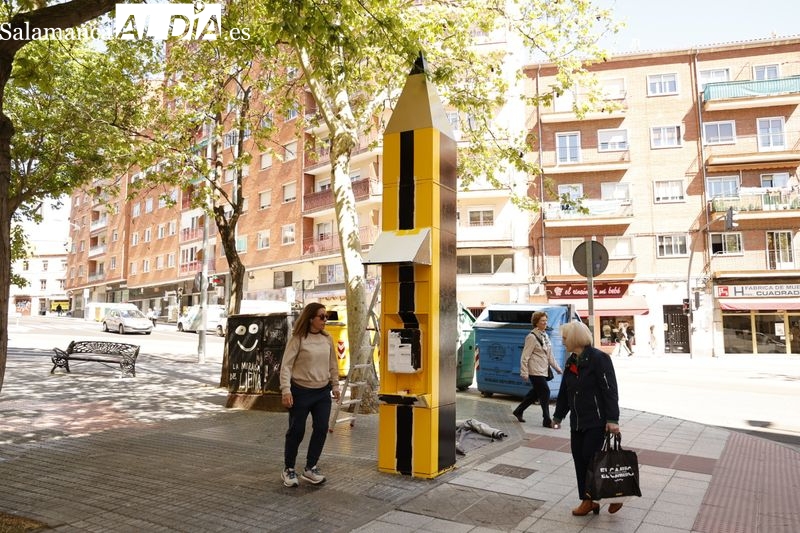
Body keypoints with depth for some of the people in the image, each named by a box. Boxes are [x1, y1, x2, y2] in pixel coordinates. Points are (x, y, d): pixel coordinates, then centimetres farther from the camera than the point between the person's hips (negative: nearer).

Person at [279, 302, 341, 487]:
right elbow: (286, 366, -14)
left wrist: (335, 385, 15)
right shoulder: (298, 339, -12)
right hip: (301, 391, -5)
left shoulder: (327, 339, 4)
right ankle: (288, 469, 23)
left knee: (321, 429, 3)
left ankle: (310, 468, 18)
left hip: (323, 391, 5)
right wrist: (286, 391, -21)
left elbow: (333, 364, 14)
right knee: (296, 431, 5)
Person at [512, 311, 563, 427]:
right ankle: (547, 420, 2)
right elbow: (525, 357, -16)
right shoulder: (532, 337, -13)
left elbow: (549, 356, 20)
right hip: (535, 371, -9)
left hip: (543, 370, 9)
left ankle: (519, 411, 30)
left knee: (535, 392, 16)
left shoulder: (545, 335, 13)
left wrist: (557, 368, 18)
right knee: (545, 392, -7)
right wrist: (524, 373, -20)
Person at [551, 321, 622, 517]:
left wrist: (612, 419, -21)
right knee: (579, 460, 8)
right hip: (577, 421, 8)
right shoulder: (571, 362, 11)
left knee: (591, 457, -6)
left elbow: (610, 390, -17)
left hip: (596, 421, -8)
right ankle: (587, 500, 20)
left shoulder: (599, 358, -14)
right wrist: (558, 415, 22)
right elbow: (564, 391, 18)